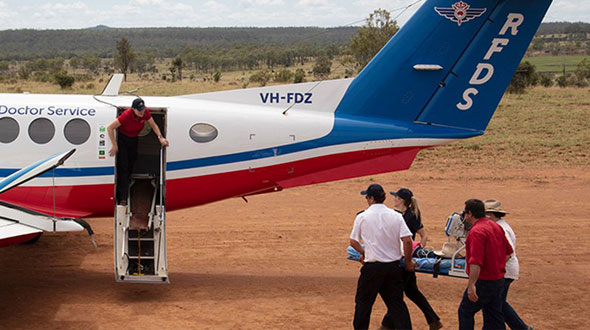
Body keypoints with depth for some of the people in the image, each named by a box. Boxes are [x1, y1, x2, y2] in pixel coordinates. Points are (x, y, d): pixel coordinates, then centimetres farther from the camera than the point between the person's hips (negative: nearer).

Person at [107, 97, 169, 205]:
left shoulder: (145, 113, -17)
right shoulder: (126, 115, -32)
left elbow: (153, 125, 1)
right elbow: (109, 128, -28)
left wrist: (160, 137, -14)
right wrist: (114, 145, -24)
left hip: (133, 140, 5)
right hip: (122, 139, -5)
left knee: (130, 166, 11)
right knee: (123, 167, -9)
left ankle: (122, 191, 29)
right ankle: (122, 198, -9)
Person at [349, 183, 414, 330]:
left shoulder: (362, 217, -4)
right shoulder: (396, 216, -1)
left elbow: (353, 242, 5)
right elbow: (407, 240, -8)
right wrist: (408, 262, 4)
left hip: (373, 267, -2)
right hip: (393, 266, 2)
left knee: (363, 301, 14)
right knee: (396, 302, 7)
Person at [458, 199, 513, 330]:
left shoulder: (477, 231, -20)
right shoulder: (496, 226, 9)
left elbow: (476, 262, -29)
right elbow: (508, 252, 18)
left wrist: (471, 285, -31)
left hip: (483, 282, -9)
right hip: (498, 280, 9)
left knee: (465, 312, 6)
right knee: (494, 316, 14)